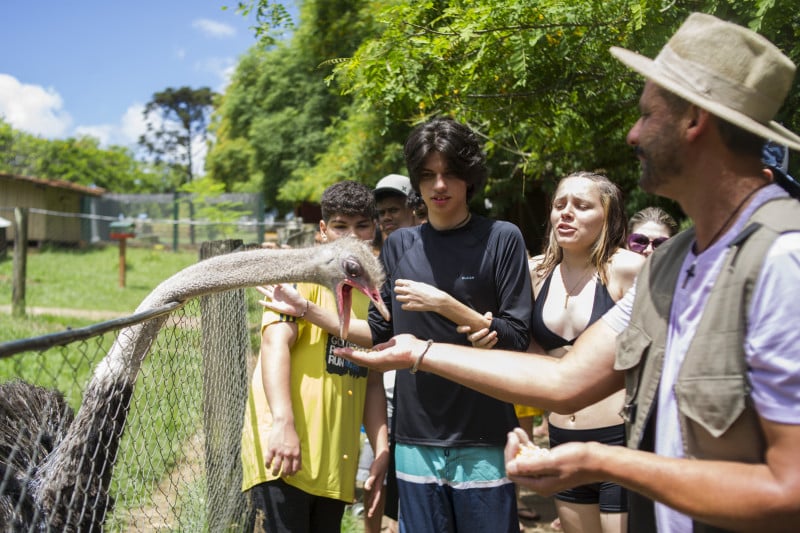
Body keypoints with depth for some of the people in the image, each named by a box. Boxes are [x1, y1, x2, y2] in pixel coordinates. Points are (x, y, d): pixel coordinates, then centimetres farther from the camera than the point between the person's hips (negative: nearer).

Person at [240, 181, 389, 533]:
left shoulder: (373, 294, 13)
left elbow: (372, 381, 15)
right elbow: (275, 342, -19)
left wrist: (381, 449, 6)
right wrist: (283, 423, -31)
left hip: (336, 460, 6)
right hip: (285, 449, -6)